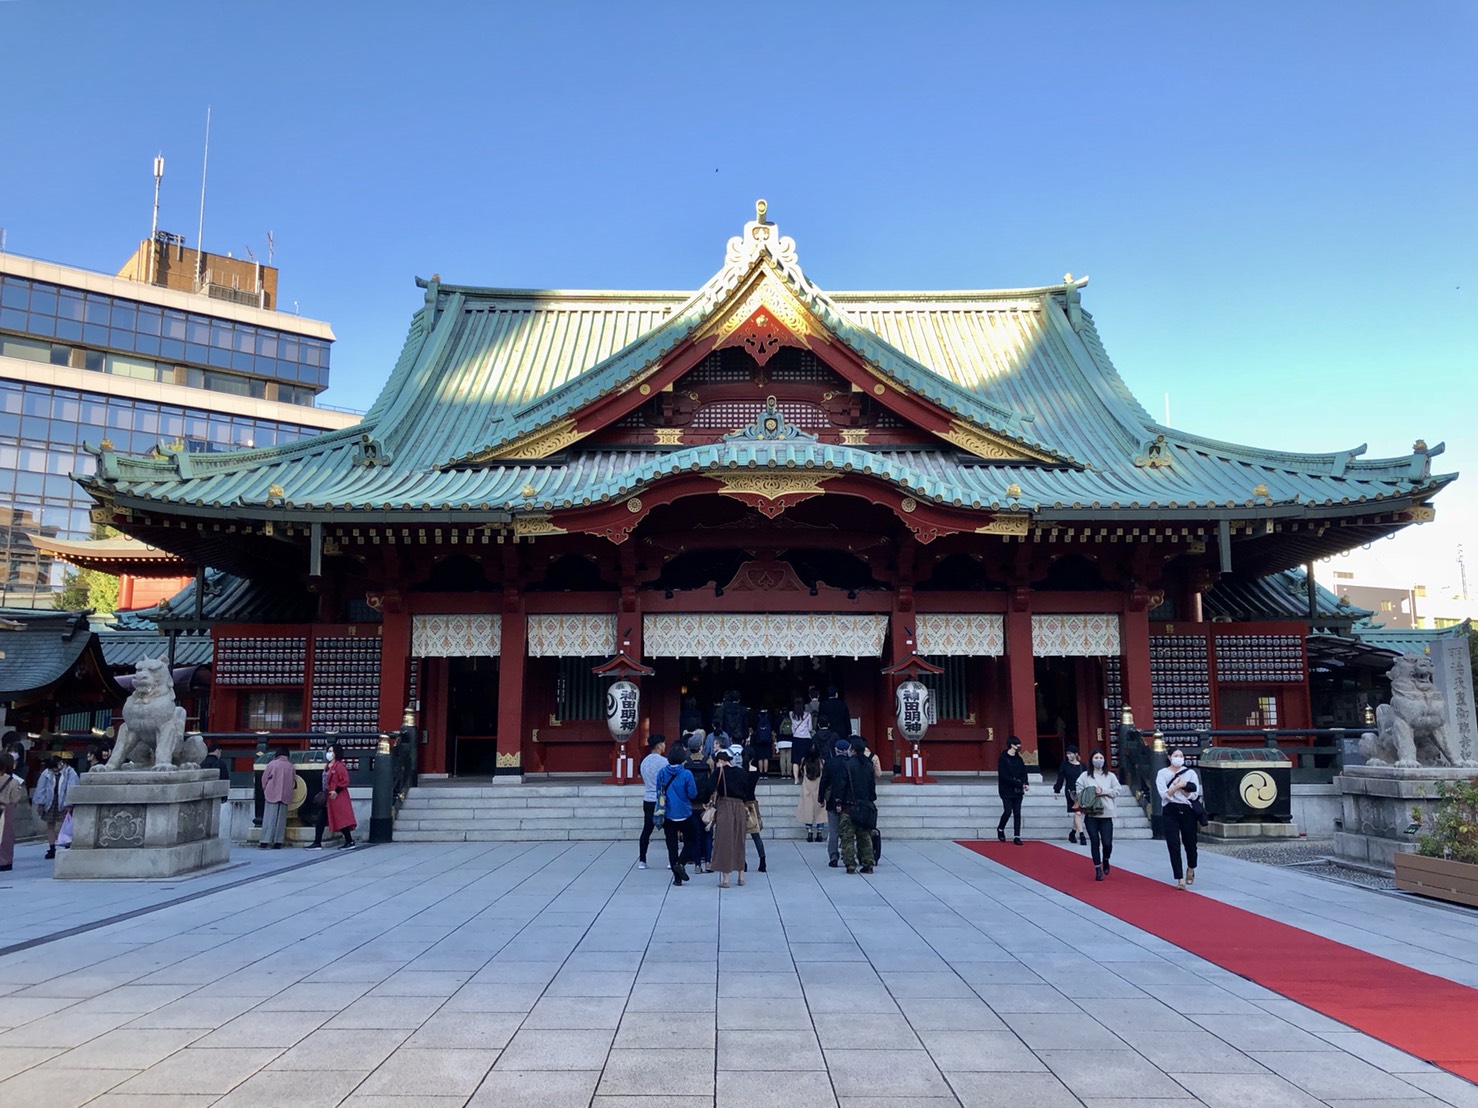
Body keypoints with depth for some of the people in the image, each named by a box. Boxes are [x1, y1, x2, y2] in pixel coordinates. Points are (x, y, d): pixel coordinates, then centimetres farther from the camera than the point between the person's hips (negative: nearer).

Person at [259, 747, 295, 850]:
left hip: (272, 794, -2)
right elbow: (293, 782, 9)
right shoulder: (291, 766, 2)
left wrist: (265, 790, 17)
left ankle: (265, 842, -5)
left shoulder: (272, 764, -5)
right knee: (281, 819, 7)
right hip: (285, 796, 2)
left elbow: (264, 779, 1)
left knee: (269, 818, -1)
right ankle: (278, 842, 5)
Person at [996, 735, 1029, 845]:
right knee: (1008, 812, -8)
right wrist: (1020, 784, -19)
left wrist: (1025, 783, -12)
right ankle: (1000, 829, 19)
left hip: (1018, 791, 5)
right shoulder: (1003, 759, -11)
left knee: (1017, 813, 3)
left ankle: (1016, 836, 6)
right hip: (1007, 790, -5)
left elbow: (1023, 772, 10)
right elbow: (1004, 776, -16)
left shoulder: (1018, 758, 8)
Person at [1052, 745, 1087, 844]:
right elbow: (1060, 778, 4)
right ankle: (1082, 835, -11)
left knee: (1078, 814, 8)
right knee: (1077, 812, -9)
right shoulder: (1064, 765, 1)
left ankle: (1072, 834, 25)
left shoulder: (1083, 766, 4)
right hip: (1070, 792, -2)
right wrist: (1056, 790, 3)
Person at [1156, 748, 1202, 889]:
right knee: (1173, 846, -6)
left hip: (1187, 811, 1)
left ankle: (1191, 869, 42)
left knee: (1190, 843, 11)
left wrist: (1180, 787, -12)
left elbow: (1194, 794, -5)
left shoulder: (1191, 773, 4)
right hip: (1171, 811, -1)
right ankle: (1180, 879, -1)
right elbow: (1164, 794, -11)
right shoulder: (1162, 774, 2)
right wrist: (1179, 785, -16)